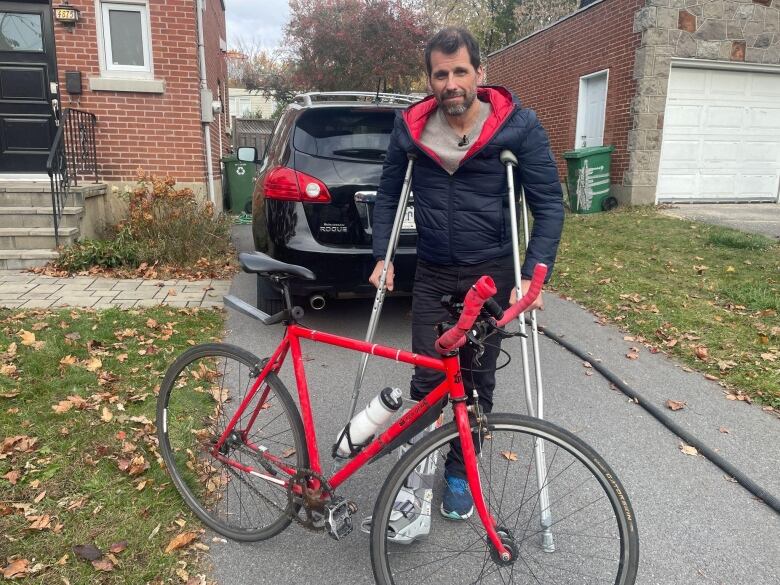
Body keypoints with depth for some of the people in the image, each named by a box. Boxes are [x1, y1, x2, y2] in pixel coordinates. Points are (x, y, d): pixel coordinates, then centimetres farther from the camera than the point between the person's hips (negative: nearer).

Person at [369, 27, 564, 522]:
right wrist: (382, 257, 2)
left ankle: (460, 471, 29)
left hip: (492, 275, -1)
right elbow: (388, 195, 10)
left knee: (477, 380, 9)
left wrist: (532, 276, -17)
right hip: (433, 275, 2)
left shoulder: (519, 125, -9)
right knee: (427, 379, -1)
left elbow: (549, 204, -8)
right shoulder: (410, 127, -1)